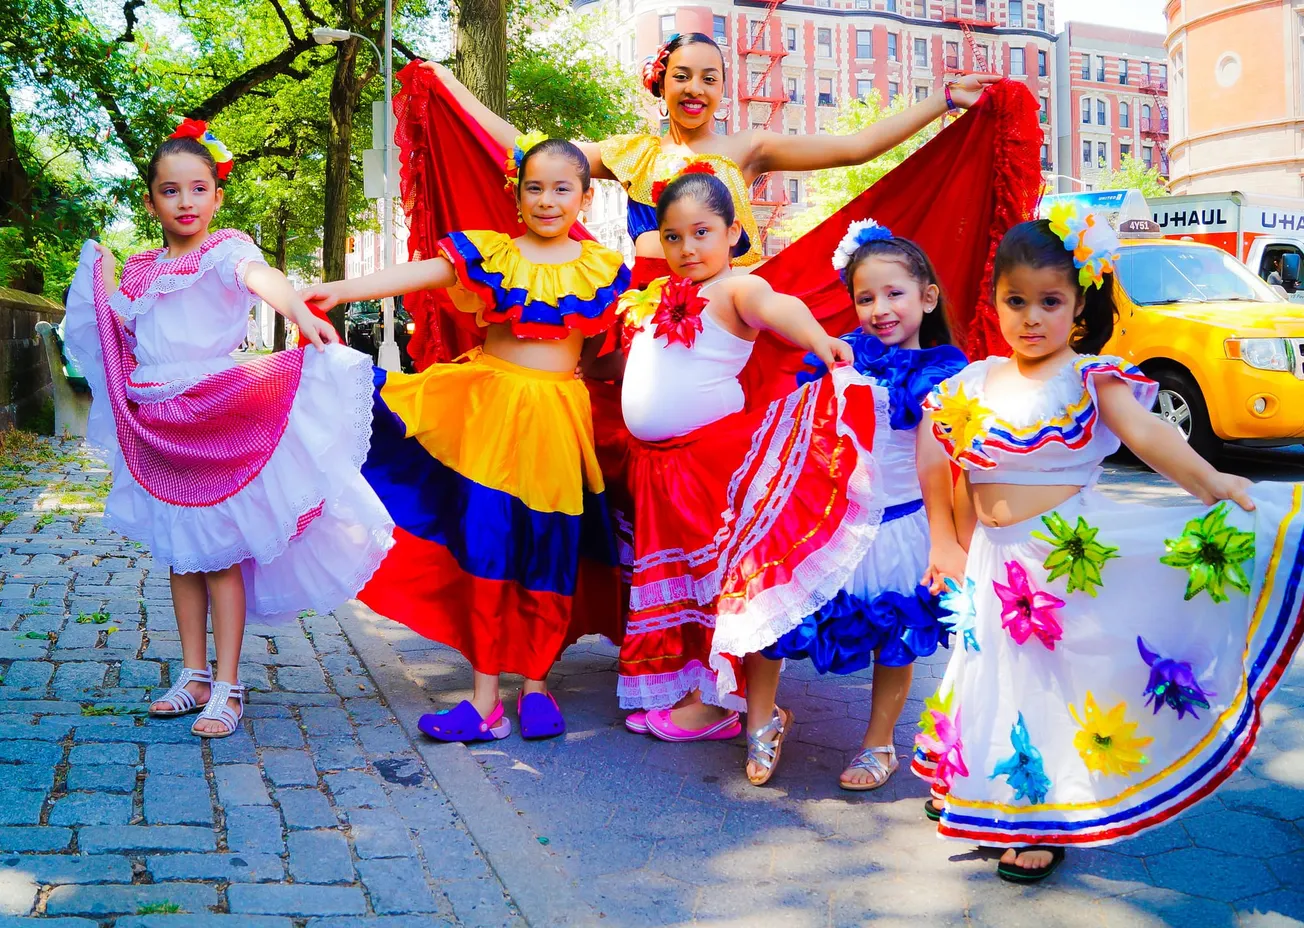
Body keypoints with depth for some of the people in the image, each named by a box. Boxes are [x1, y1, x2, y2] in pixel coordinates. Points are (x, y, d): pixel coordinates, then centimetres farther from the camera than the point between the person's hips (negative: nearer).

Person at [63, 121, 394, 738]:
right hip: (156, 424, 6)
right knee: (179, 552, 13)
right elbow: (122, 339, 12)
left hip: (218, 419, -6)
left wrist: (301, 314, -50)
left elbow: (261, 276, -30)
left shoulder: (226, 249, -6)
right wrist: (100, 278, 6)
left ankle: (227, 687, 5)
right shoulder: (140, 268, 12)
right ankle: (193, 675, 25)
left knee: (219, 549, -2)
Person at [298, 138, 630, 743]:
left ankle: (535, 686, 24)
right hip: (490, 411, -1)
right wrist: (344, 289, -24)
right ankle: (485, 699, 7)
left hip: (557, 423, 1)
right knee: (486, 550, -1)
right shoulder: (489, 252, 2)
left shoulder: (600, 268, 6)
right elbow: (420, 275, -11)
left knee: (551, 555, 6)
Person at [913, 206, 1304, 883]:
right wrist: (966, 551, 11)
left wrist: (1208, 480, -38)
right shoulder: (974, 383, 5)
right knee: (997, 672, 15)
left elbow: (1145, 434, -23)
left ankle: (1048, 824, 20)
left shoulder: (1090, 377, -8)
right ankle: (992, 800, 35)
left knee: (1058, 681, 4)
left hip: (1067, 551, -4)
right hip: (996, 563, 5)